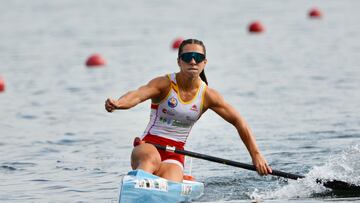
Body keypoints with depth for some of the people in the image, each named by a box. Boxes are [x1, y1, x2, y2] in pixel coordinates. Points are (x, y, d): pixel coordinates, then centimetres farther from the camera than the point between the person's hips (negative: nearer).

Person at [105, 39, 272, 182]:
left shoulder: (208, 96, 1)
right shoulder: (164, 84, -8)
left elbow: (238, 122, 8)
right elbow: (137, 95, -27)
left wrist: (256, 155, 5)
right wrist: (117, 103, -50)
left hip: (175, 155, 3)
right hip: (149, 145, -3)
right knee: (150, 159, -40)